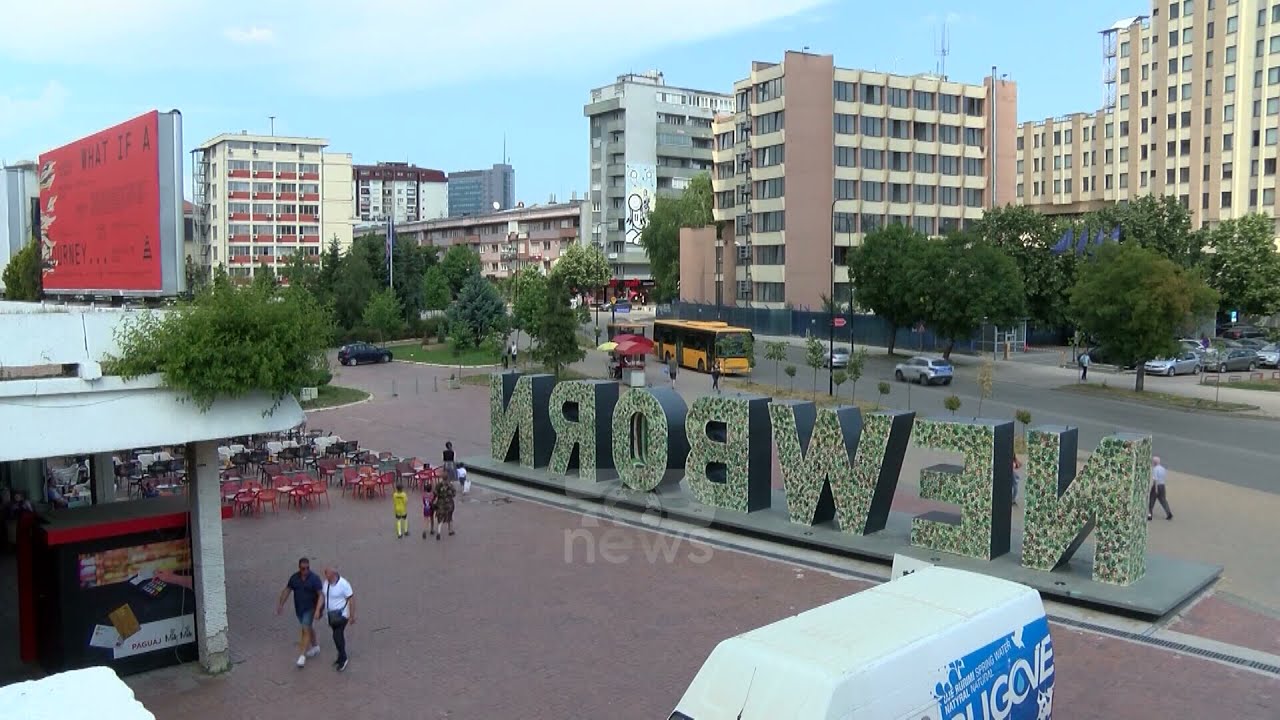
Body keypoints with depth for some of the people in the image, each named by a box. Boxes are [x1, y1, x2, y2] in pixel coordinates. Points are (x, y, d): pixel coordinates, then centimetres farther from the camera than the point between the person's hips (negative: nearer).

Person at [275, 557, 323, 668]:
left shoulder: (314, 578, -18)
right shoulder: (294, 577, -4)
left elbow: (320, 595, -20)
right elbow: (287, 590, 6)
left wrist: (318, 610, -29)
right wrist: (280, 604, 4)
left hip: (310, 608, -5)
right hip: (298, 609, 5)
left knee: (305, 630, -10)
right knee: (308, 628, 20)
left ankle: (302, 656, -7)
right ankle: (315, 646, 39)